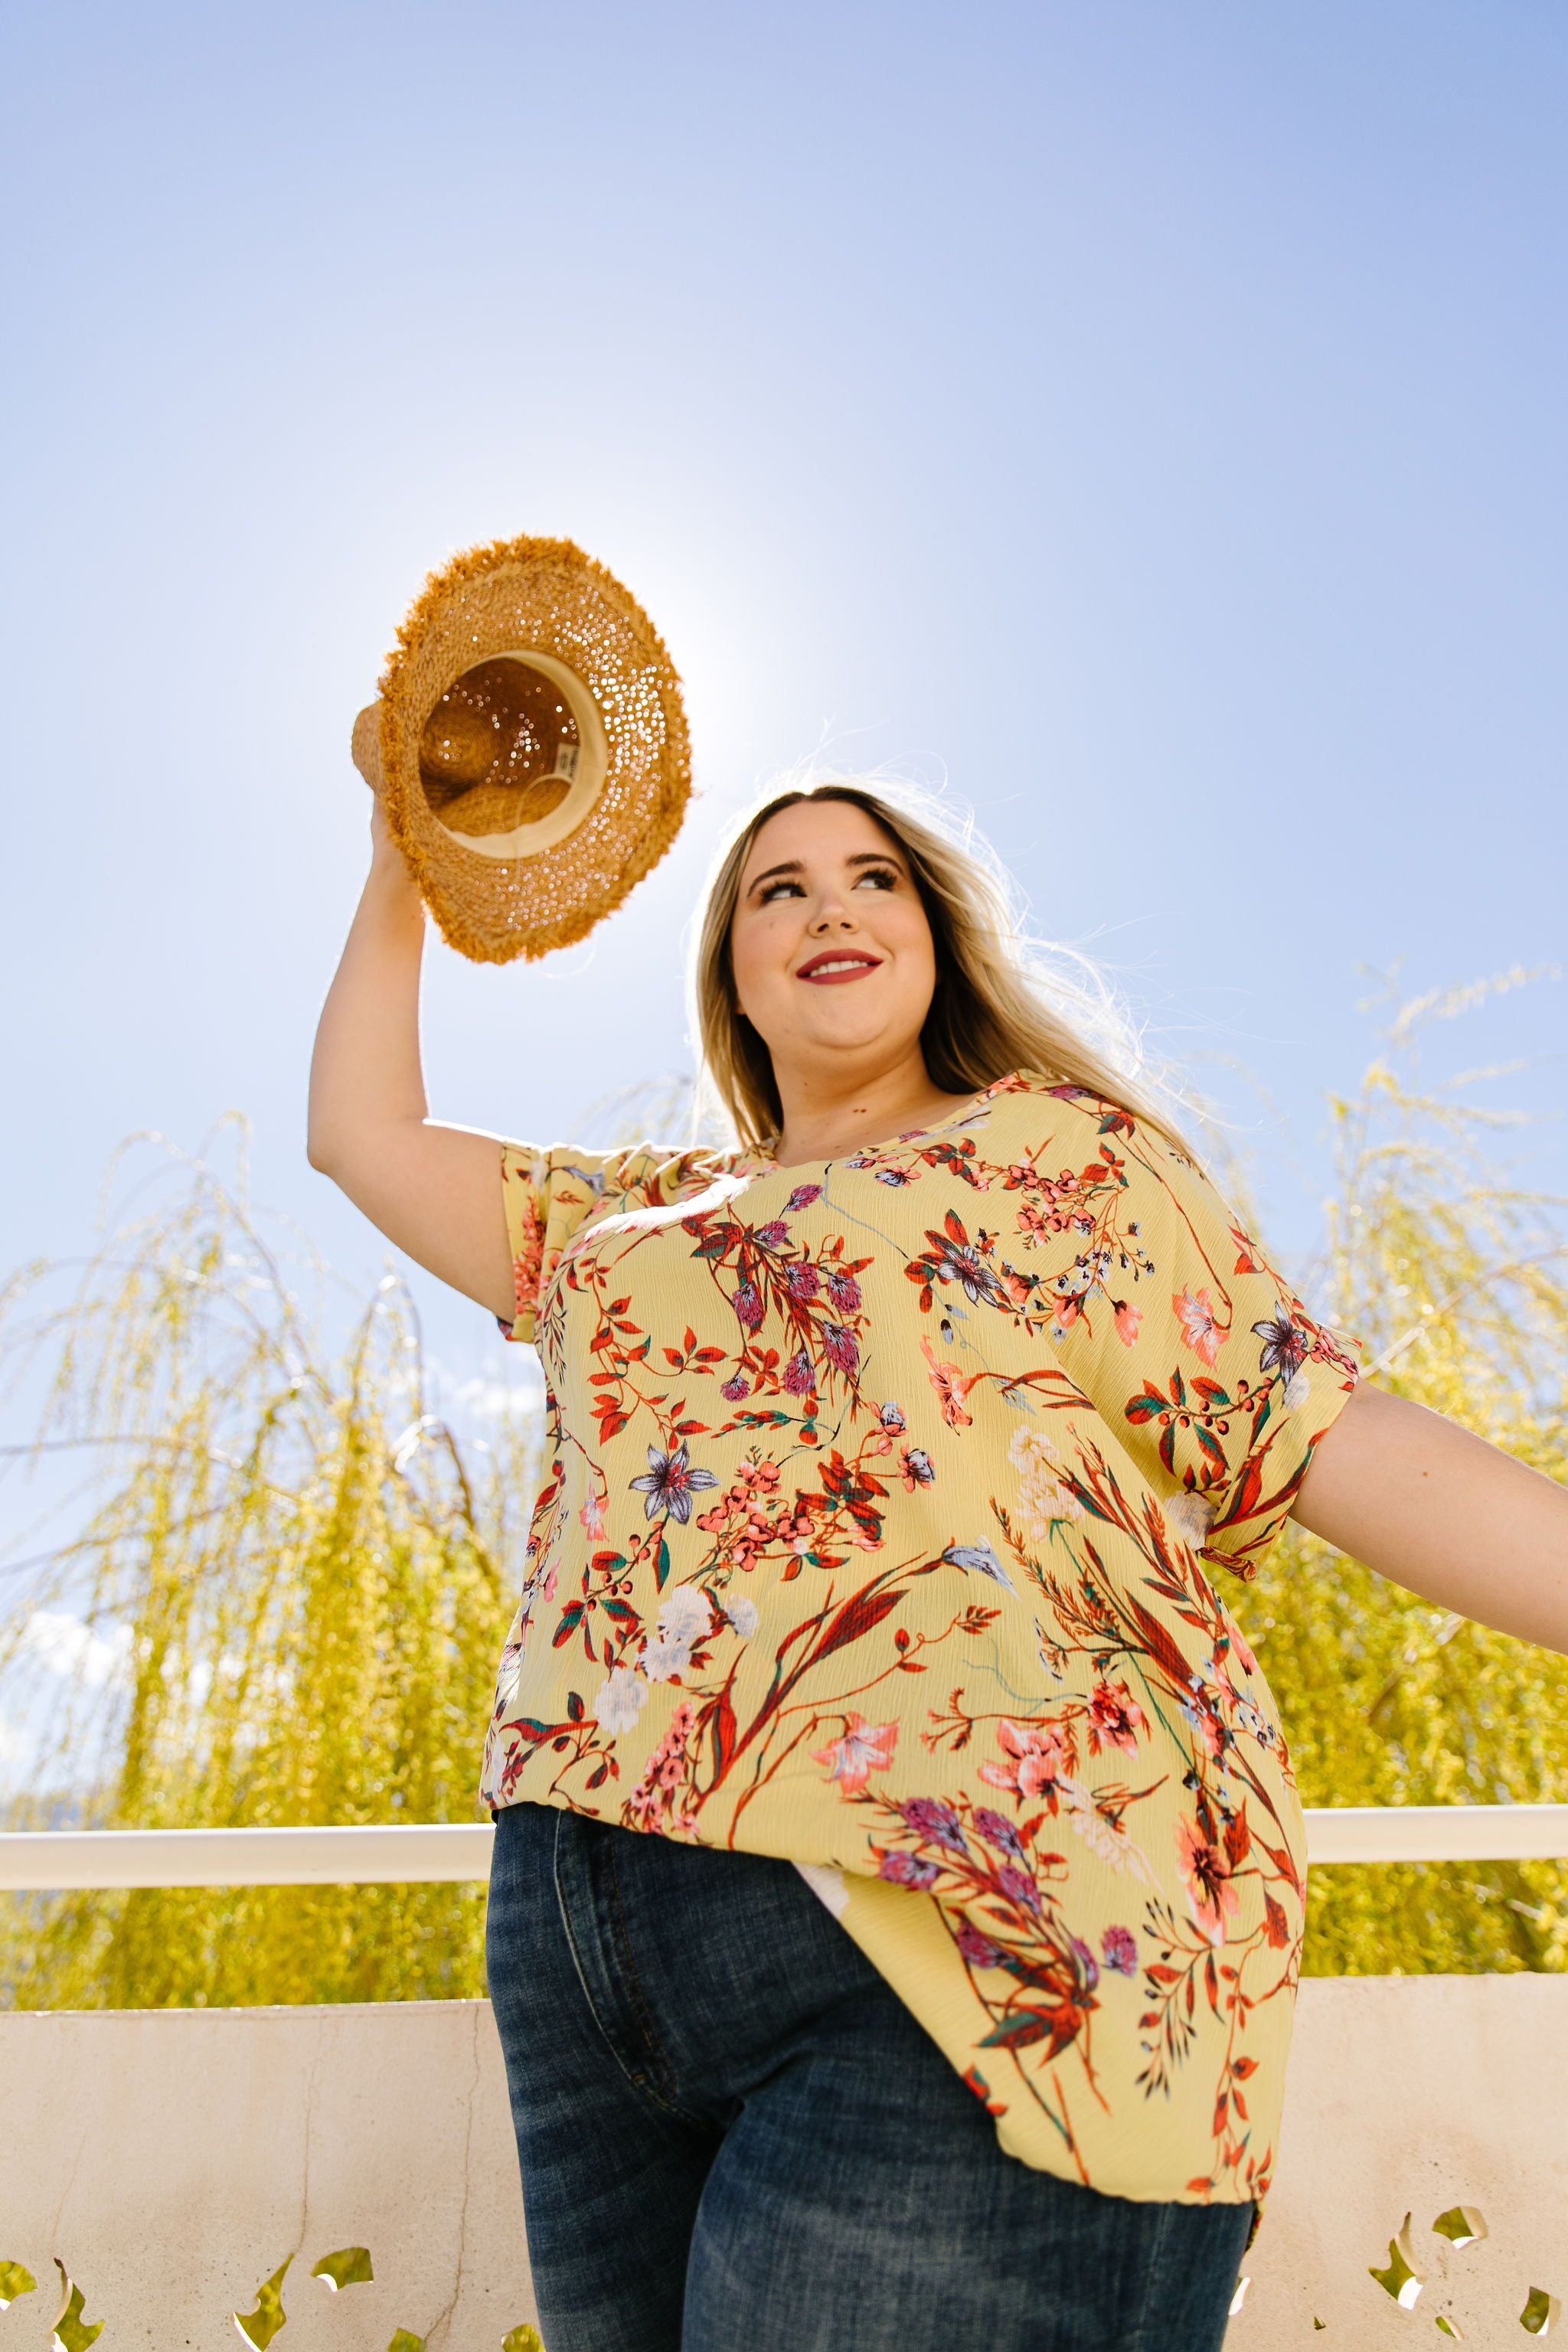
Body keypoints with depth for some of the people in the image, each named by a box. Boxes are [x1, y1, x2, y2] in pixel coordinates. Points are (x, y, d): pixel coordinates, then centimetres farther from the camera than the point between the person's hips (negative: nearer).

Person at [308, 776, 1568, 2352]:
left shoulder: (1058, 1146, 10)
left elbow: (1322, 1435, 1)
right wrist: (402, 863, 31)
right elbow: (363, 1127, 31)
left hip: (968, 1917, -5)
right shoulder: (630, 1219, 25)